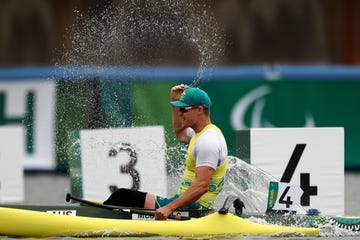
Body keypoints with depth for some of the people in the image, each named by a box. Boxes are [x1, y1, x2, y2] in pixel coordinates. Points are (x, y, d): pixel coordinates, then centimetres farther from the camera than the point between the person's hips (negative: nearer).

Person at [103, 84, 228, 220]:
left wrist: (169, 208, -33)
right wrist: (176, 100, 26)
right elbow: (180, 133, 39)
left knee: (123, 198, -10)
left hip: (189, 209, -11)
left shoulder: (207, 141, -19)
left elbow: (202, 186, -28)